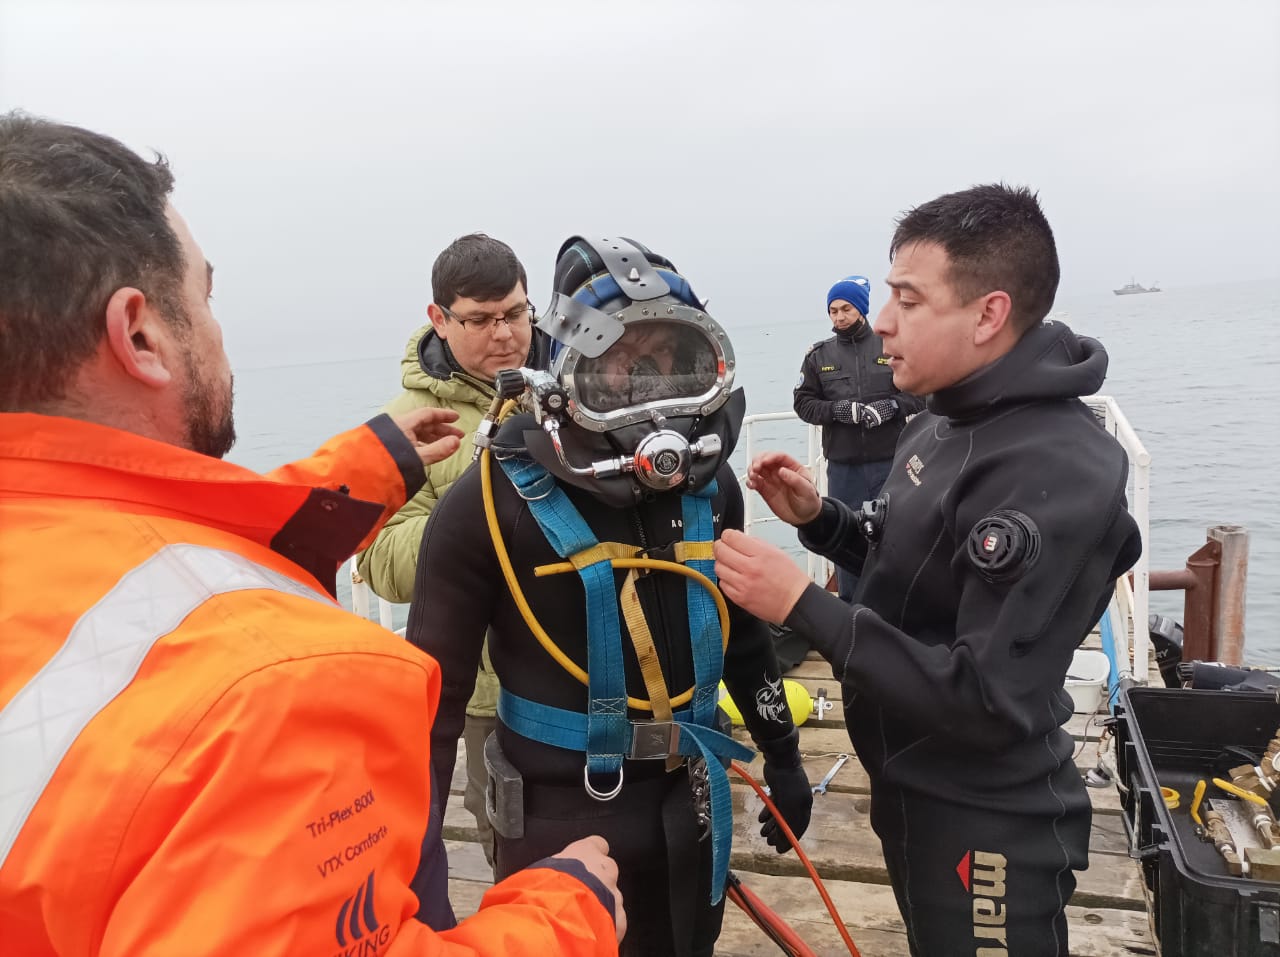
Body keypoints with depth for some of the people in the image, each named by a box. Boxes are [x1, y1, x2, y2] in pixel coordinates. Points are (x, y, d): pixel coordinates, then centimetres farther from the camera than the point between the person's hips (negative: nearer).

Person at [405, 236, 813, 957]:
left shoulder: (705, 476, -2)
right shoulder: (497, 497, -17)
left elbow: (742, 628, 11)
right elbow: (436, 681, -13)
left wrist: (782, 756, 16)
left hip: (686, 791, 5)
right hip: (558, 802, -4)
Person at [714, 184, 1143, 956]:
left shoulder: (1056, 478, -28)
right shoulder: (953, 418, 0)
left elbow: (988, 701, -30)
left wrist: (803, 605, -31)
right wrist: (818, 517, -4)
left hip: (985, 827, -8)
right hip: (912, 790, 9)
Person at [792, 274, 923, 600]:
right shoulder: (819, 355, 5)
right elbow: (803, 402, 4)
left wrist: (893, 406, -14)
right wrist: (835, 410, -13)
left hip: (890, 461, -1)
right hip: (842, 465, 2)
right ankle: (850, 606, 23)